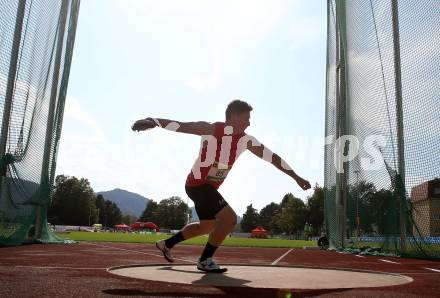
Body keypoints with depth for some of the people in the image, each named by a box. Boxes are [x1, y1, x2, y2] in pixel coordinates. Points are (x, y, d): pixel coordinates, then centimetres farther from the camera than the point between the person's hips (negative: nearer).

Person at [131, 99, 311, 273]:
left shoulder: (246, 140, -3)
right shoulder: (210, 129, -17)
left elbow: (271, 156, -2)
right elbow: (178, 125, -18)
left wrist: (296, 177, 0)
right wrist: (152, 121, -31)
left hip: (210, 188, 8)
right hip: (198, 184, -8)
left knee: (207, 226, 23)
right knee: (229, 219, -19)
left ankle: (166, 244, 40)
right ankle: (205, 261, -3)